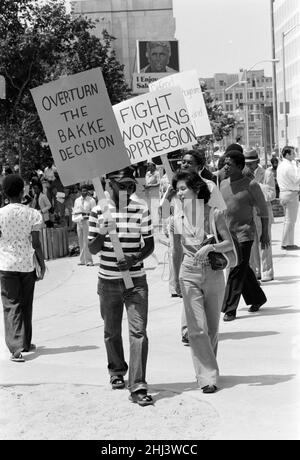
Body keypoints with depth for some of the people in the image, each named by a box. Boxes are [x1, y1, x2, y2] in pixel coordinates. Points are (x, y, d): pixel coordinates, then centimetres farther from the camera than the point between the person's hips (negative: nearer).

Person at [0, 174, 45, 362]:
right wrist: (42, 263, 5)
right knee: (26, 306, 16)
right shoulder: (33, 213, -6)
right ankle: (26, 343, 27)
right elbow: (36, 243, -7)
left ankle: (16, 348, -13)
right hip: (27, 264, 1)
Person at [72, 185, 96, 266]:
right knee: (81, 242, 7)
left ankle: (88, 260, -11)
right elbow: (74, 211, 19)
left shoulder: (91, 200, 2)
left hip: (87, 221, -5)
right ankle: (82, 260, 13)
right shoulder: (77, 200, 16)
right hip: (79, 221, 5)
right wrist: (74, 218, 4)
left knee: (86, 241, -11)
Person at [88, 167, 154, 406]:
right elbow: (92, 249, 0)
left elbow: (150, 244, 3)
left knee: (138, 331, -10)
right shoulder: (98, 212, -1)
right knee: (111, 331, 15)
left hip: (136, 280, -1)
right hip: (108, 281, 1)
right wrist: (102, 234, -21)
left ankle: (138, 386, -10)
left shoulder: (141, 209, -1)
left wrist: (135, 259, -17)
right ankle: (117, 372, 38)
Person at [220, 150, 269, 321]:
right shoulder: (223, 184, 7)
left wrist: (265, 233, -3)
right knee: (244, 270, 14)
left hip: (244, 233, -6)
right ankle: (258, 299, 31)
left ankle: (230, 309, -4)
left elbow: (263, 210, -3)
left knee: (236, 272, -8)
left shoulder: (251, 185, -10)